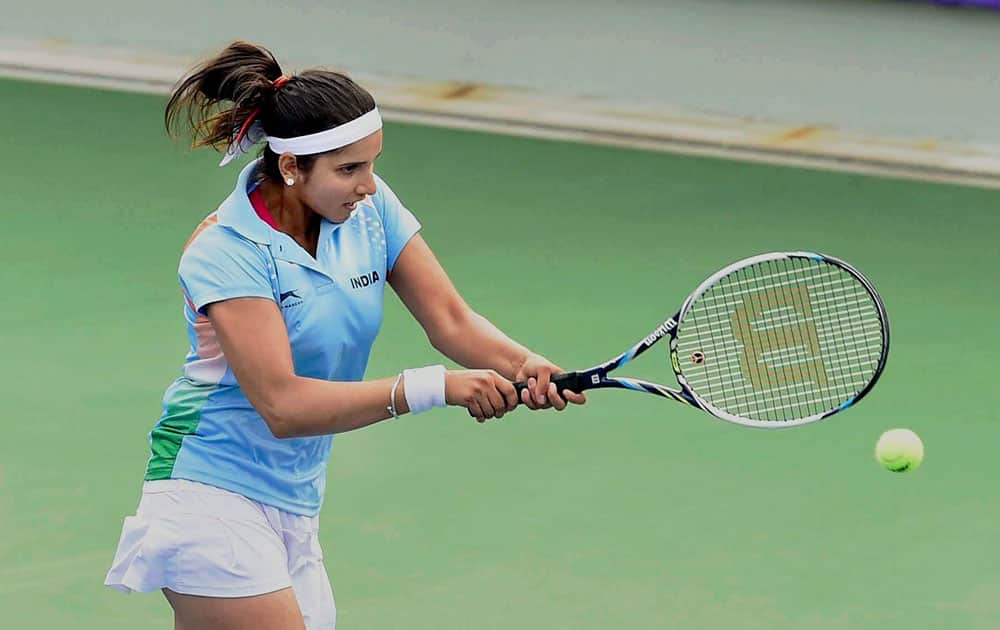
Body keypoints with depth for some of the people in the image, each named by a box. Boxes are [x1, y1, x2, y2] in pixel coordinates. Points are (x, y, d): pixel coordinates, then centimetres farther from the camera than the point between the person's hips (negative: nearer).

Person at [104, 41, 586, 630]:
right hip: (213, 496, -7)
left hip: (296, 505, 7)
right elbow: (282, 406, -28)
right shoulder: (225, 253, -20)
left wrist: (523, 364, -25)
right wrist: (433, 387, -33)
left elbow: (450, 319, -3)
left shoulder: (369, 207, -2)